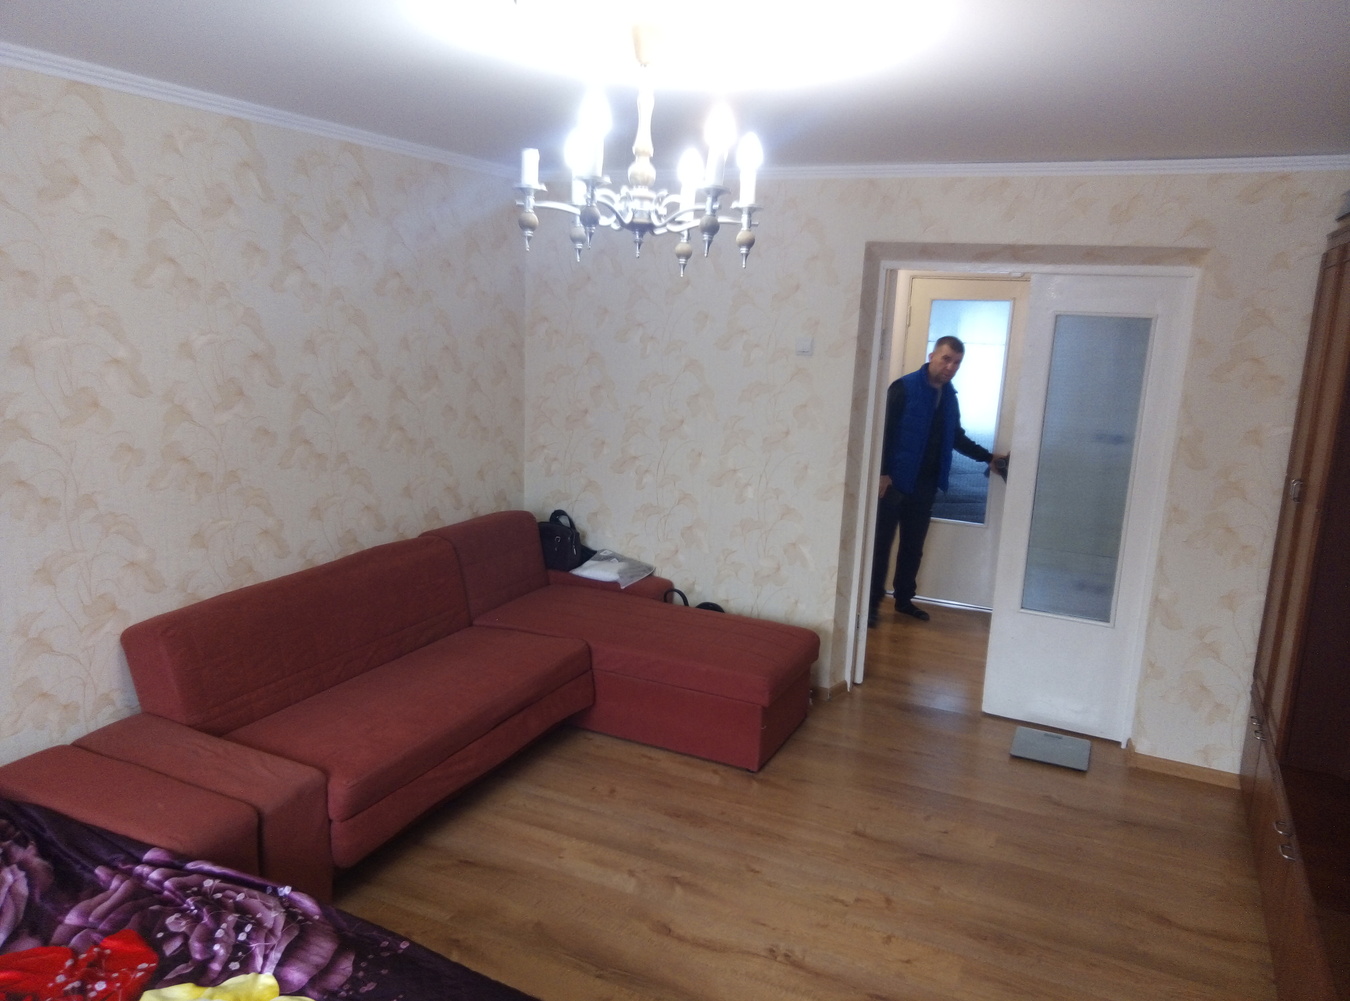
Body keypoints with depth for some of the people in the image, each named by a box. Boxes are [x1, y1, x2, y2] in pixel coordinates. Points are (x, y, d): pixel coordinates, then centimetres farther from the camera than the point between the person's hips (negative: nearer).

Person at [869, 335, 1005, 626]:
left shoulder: (950, 397, 11)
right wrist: (882, 472, -20)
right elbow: (883, 431, -14)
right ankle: (872, 602, 6)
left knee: (914, 545, 13)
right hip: (896, 479, -6)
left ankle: (904, 599, 25)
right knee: (881, 541, -1)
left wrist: (989, 456, 16)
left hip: (926, 483, 6)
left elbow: (957, 437, 23)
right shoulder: (904, 388, -9)